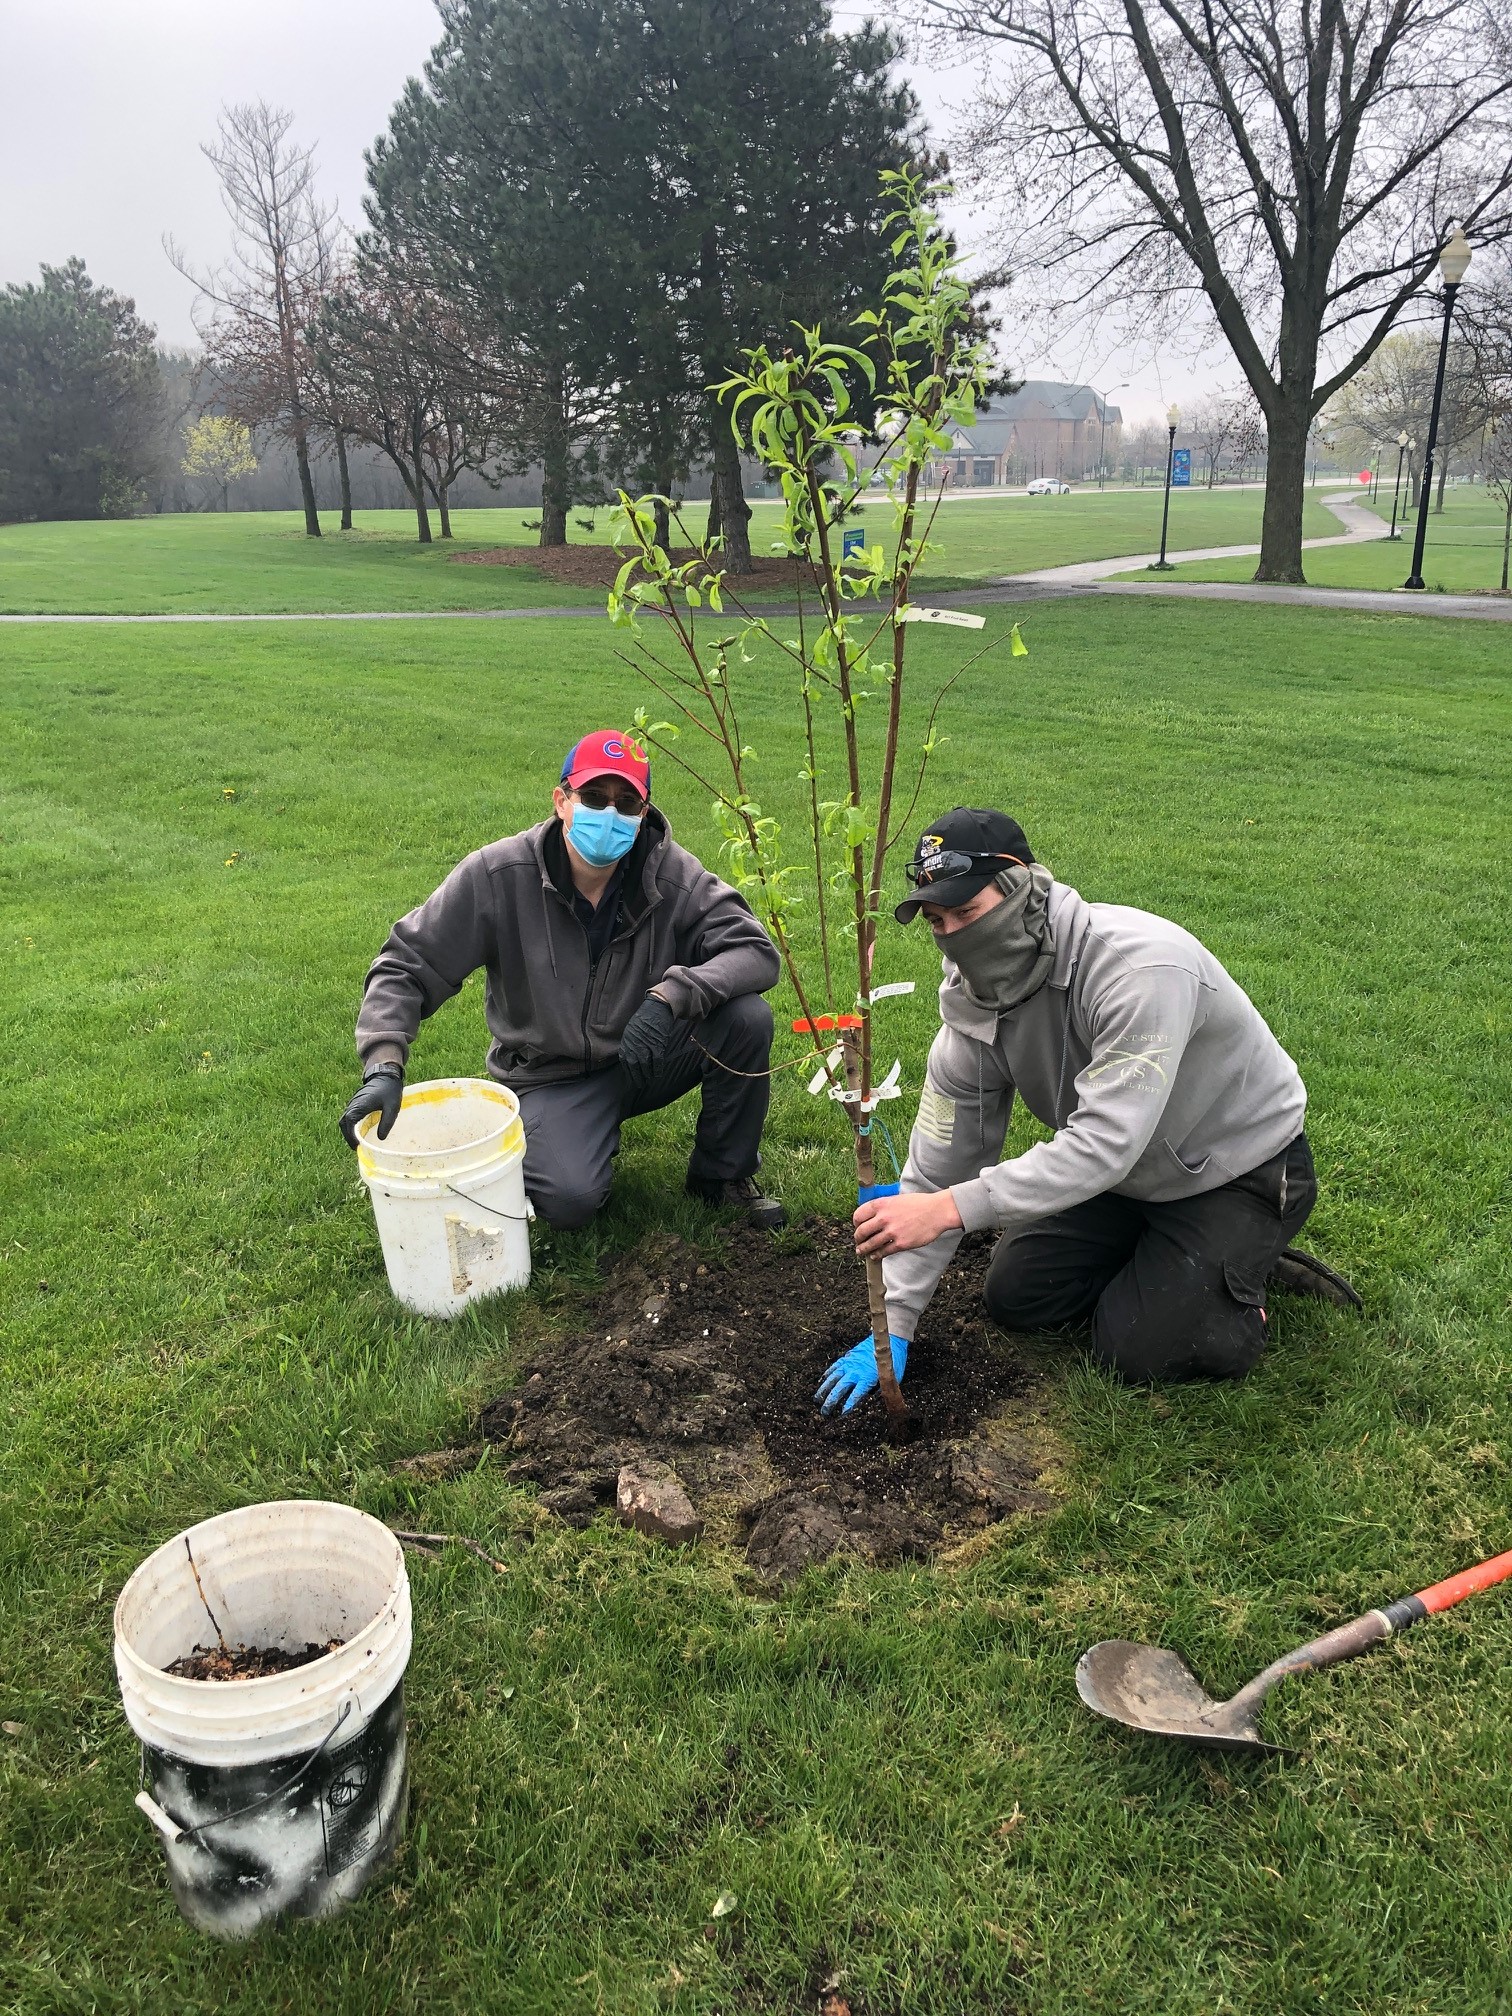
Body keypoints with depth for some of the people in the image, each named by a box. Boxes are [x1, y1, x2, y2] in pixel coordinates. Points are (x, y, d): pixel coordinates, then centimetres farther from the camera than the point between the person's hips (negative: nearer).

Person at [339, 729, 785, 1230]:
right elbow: (406, 966, -12)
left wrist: (670, 996, -37)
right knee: (570, 1200, -28)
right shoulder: (498, 874, -17)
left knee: (747, 1018, -24)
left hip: (647, 1057, 2)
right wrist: (383, 1067, -27)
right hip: (554, 1076, -2)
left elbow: (756, 952, -19)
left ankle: (723, 1175, 2)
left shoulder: (673, 876, -16)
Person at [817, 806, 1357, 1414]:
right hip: (1129, 1177, 7)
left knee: (1136, 1348, -14)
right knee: (1015, 1297, 3)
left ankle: (1239, 1270, 13)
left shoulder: (1141, 963, -37)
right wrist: (893, 1326, -13)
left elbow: (1104, 1142, -43)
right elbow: (936, 1170, -10)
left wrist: (950, 1208, -48)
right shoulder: (972, 1004, -15)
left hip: (1241, 1165, -6)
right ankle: (1157, 1257, 21)